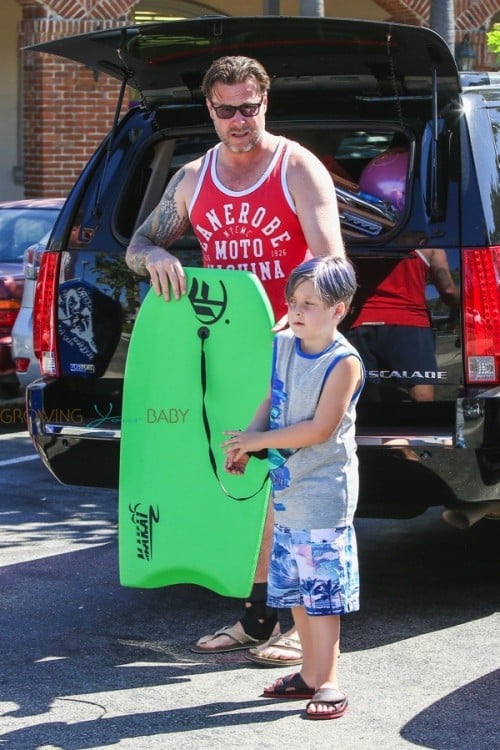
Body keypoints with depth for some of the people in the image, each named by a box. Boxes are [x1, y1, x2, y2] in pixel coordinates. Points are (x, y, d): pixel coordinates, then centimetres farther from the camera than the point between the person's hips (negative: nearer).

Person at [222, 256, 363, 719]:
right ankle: (310, 674, 27)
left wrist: (257, 440, -15)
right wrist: (245, 444, -3)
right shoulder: (283, 345, 5)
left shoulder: (343, 362, -16)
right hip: (286, 489, 8)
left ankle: (327, 684, 3)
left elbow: (320, 429, -19)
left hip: (324, 495, -8)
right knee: (293, 588, 15)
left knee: (321, 590, -4)